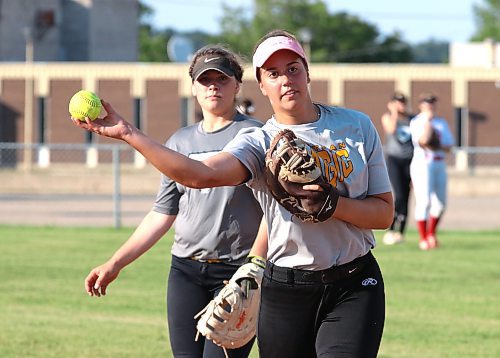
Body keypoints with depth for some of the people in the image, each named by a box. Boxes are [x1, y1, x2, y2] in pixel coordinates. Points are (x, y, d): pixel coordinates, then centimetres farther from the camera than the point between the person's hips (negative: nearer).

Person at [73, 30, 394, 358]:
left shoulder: (357, 126, 4)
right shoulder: (259, 143, -2)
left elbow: (385, 213, 3)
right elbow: (201, 175, -23)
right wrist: (128, 134, -31)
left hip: (355, 288, 0)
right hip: (285, 290, 0)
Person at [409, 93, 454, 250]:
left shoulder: (442, 123, 15)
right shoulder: (416, 122, 0)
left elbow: (448, 146, 9)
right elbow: (423, 140, -18)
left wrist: (435, 147, -10)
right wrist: (428, 121, -14)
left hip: (440, 165, 6)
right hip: (422, 164, -6)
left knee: (440, 203, 7)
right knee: (424, 201, -12)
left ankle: (431, 234, 25)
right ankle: (423, 239, -7)